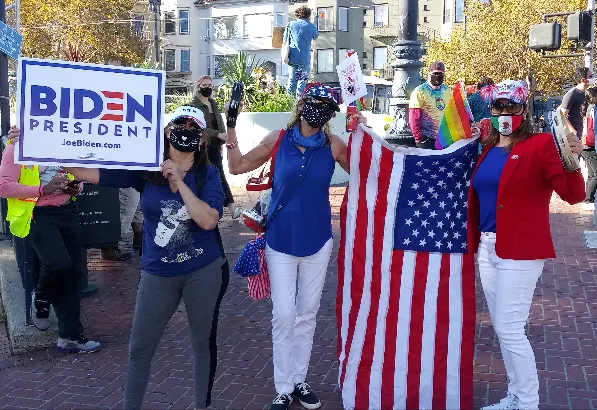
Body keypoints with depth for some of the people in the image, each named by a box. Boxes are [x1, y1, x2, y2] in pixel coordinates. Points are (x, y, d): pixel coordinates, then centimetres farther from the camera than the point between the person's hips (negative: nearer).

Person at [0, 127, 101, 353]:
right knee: (58, 263, -26)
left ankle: (70, 336, 11)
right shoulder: (19, 146, -3)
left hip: (67, 211, 6)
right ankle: (40, 300, 11)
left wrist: (75, 186, 4)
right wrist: (42, 190, -19)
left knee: (76, 270, 1)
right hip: (37, 214, -6)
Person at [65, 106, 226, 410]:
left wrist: (179, 181, -22)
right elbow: (88, 173, -7)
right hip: (158, 273, 1)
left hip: (203, 271, -1)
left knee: (202, 342, 15)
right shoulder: (145, 169, -4)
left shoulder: (208, 174, -7)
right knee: (140, 347, 10)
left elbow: (208, 220, -22)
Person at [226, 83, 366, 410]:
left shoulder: (334, 146, -4)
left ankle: (299, 381, 26)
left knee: (307, 313, 11)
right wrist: (231, 128, -3)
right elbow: (238, 166, 4)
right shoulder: (278, 139, -4)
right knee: (284, 315, -1)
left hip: (317, 240, 1)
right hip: (281, 240, -1)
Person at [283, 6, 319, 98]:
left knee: (292, 80, 11)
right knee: (302, 80, 3)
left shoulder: (290, 24, 4)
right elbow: (315, 36, 20)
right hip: (305, 58, -3)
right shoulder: (311, 26, -1)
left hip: (292, 58, 3)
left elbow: (285, 40, 9)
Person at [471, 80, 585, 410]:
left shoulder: (541, 144, -9)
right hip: (487, 247, 7)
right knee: (502, 328, 15)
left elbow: (573, 195, -19)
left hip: (520, 250, -7)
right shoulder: (487, 148, 10)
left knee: (509, 330, -4)